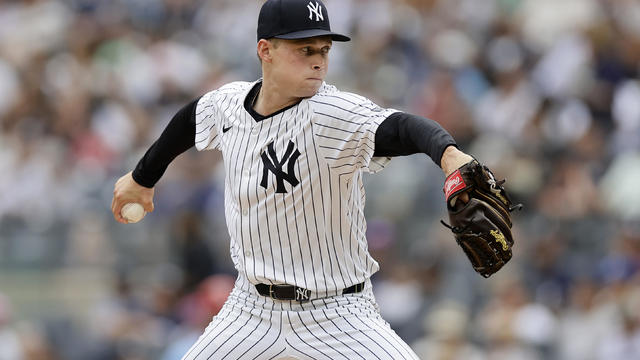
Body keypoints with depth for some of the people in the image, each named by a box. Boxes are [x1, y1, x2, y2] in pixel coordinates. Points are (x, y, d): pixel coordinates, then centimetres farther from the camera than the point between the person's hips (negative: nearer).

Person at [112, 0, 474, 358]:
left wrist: (448, 152, -62)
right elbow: (191, 120, 19)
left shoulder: (334, 113, -22)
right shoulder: (229, 103, -4)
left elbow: (401, 127, -41)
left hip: (338, 316, -5)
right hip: (253, 310, 5)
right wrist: (142, 178, 33)